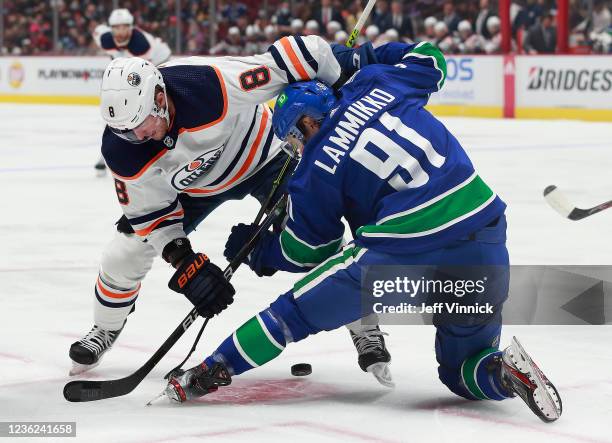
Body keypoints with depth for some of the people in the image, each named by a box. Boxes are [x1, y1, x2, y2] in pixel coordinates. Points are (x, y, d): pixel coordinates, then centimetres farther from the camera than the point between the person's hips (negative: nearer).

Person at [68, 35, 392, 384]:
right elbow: (150, 211, -17)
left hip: (259, 155, -2)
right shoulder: (121, 150, -29)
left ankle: (363, 325, 4)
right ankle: (106, 329, 27)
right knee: (126, 253, -3)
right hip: (192, 186, 3)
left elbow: (296, 56, -39)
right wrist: (185, 263, -26)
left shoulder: (214, 84, -43)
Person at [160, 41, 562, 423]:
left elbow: (306, 252, 15)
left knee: (300, 308, 14)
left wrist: (256, 250, 34)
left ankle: (208, 373, 15)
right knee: (466, 372, 20)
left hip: (404, 252, -4)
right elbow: (430, 59, 28)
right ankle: (503, 371, -12)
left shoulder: (317, 169, 4)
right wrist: (366, 55, 38)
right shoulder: (375, 83, 11)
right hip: (484, 234, 4)